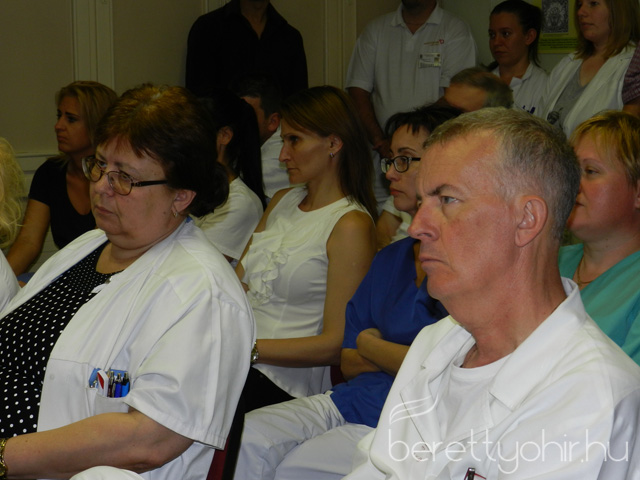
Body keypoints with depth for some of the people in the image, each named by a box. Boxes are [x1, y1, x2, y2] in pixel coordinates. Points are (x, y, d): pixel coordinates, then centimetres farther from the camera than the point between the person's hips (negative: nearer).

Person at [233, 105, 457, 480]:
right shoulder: (390, 258, 17)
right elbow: (349, 361, 16)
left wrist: (372, 346, 1)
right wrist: (408, 356, -5)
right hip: (353, 398, 8)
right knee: (244, 438, -13)